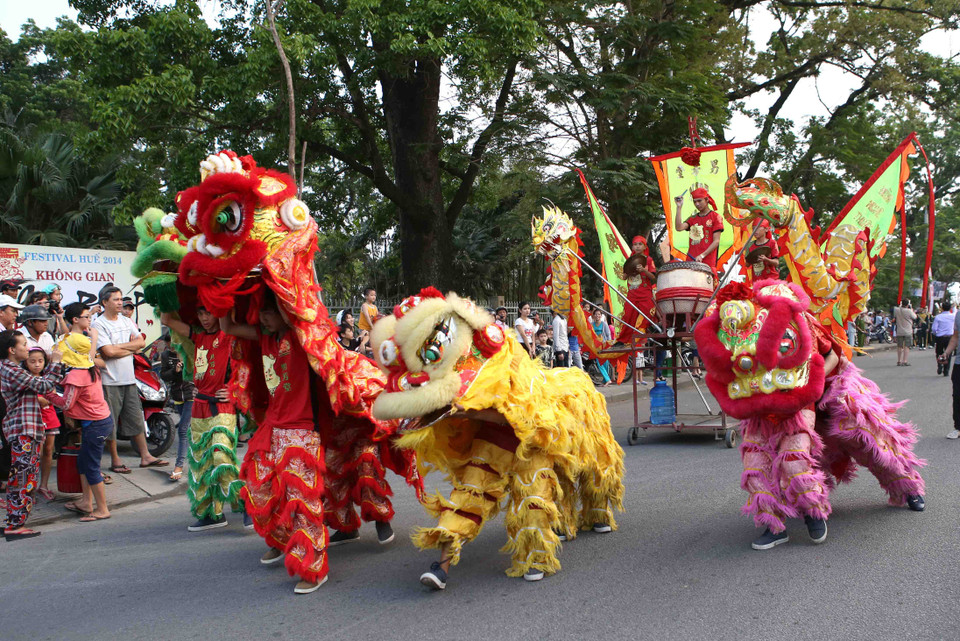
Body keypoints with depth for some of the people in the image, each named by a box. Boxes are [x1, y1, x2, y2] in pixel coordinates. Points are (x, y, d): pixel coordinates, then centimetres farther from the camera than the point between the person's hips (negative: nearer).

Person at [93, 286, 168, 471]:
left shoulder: (127, 321, 13)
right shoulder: (99, 324, -8)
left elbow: (141, 342, 3)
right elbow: (108, 352, -18)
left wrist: (119, 346, -9)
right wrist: (131, 348, -5)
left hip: (129, 379, 6)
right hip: (110, 381, -6)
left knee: (136, 419, 11)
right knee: (110, 422, 1)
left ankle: (145, 456, 16)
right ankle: (115, 460, 12)